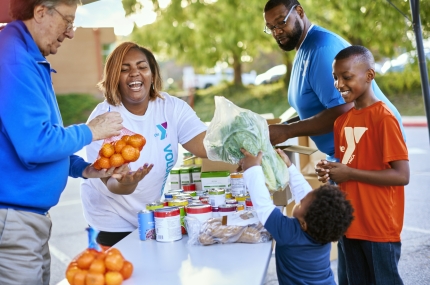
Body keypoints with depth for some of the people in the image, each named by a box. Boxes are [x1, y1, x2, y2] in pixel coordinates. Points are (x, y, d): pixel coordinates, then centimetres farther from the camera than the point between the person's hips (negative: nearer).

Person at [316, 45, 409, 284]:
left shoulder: (383, 117, -15)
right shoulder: (342, 121, 8)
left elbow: (402, 176, -19)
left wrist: (350, 174, -18)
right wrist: (332, 171, -1)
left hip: (380, 227, -7)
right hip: (351, 224, 8)